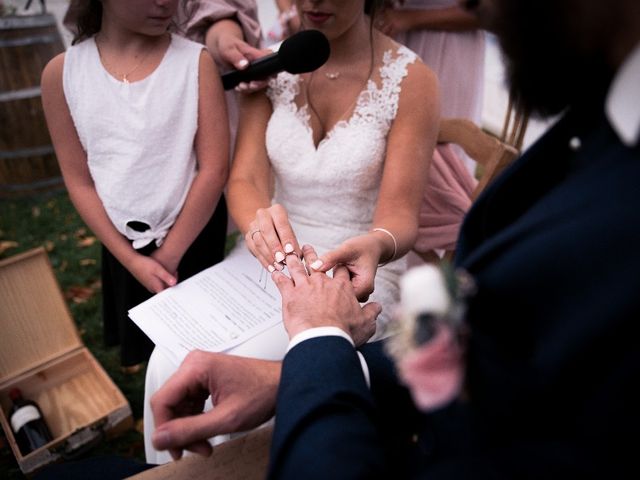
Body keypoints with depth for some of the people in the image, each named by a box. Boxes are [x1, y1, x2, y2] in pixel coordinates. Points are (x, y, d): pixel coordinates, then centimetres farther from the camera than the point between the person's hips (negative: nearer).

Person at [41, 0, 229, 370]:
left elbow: (215, 168, -13)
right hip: (121, 243, 2)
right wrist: (130, 258, -7)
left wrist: (168, 256, -11)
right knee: (141, 354, 21)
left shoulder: (196, 61, -12)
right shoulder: (62, 73, -6)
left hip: (194, 236, -2)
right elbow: (78, 180, -2)